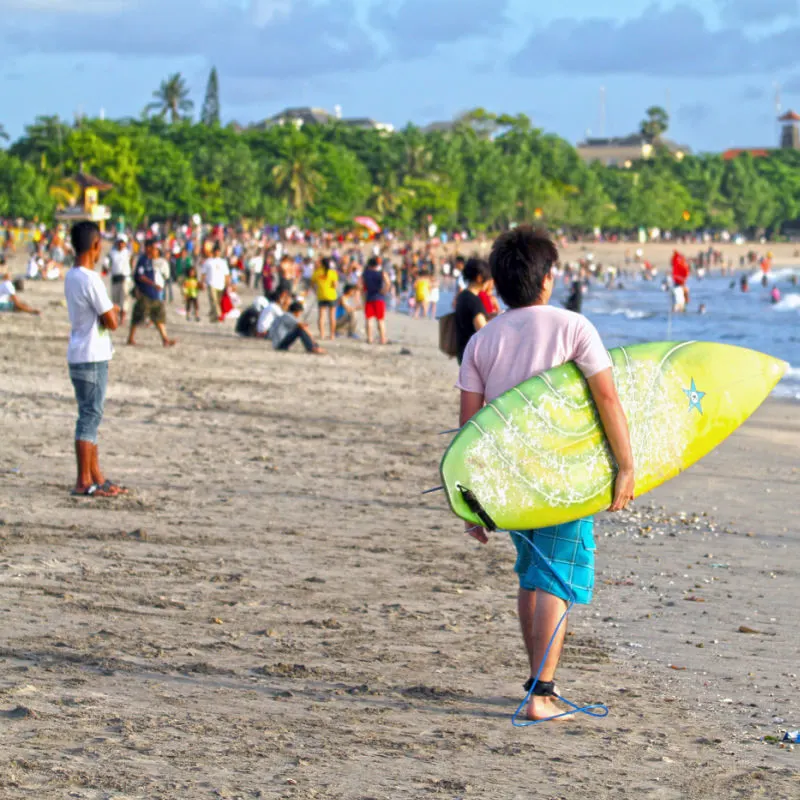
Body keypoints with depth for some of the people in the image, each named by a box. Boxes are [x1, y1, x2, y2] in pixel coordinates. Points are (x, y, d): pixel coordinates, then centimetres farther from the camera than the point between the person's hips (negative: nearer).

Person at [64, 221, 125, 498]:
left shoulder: (70, 277, 10)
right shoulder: (91, 280, -18)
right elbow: (112, 322, -16)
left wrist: (109, 311, 3)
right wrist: (115, 311, 4)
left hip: (79, 355, 9)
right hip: (92, 357, -9)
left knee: (91, 415, 14)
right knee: (90, 415, -5)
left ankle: (96, 477, 20)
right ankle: (84, 482, -3)